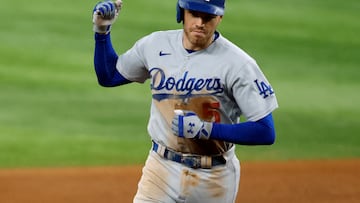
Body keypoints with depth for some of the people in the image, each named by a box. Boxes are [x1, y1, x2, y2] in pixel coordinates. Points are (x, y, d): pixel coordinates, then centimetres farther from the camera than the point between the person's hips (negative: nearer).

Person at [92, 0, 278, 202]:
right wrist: (102, 31, 2)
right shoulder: (156, 45, -1)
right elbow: (108, 76, 16)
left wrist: (206, 129, -24)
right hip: (161, 169, 3)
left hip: (214, 180, -3)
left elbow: (266, 132, -17)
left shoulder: (237, 63, -15)